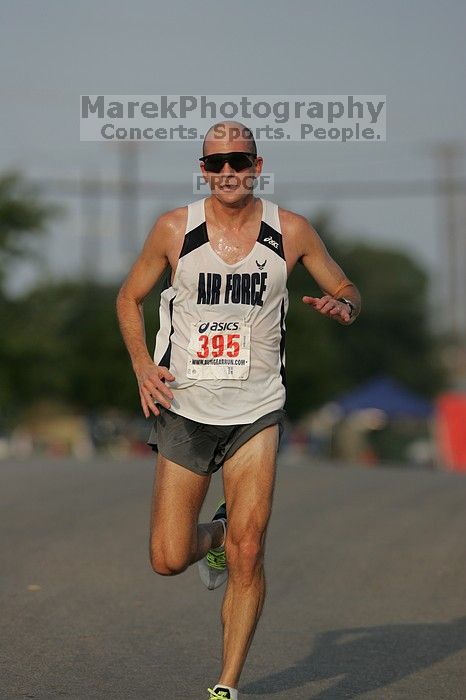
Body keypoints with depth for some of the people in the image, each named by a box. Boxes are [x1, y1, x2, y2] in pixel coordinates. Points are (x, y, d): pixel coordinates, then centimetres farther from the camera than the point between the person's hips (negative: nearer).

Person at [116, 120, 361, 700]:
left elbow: (348, 293, 11)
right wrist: (143, 365, -3)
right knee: (168, 561, -2)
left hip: (256, 412, -1)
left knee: (247, 554, -12)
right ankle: (214, 536, 35)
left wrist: (340, 307, -14)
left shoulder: (290, 231, -1)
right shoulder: (174, 229, -2)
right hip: (184, 409, 1)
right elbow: (129, 298, 12)